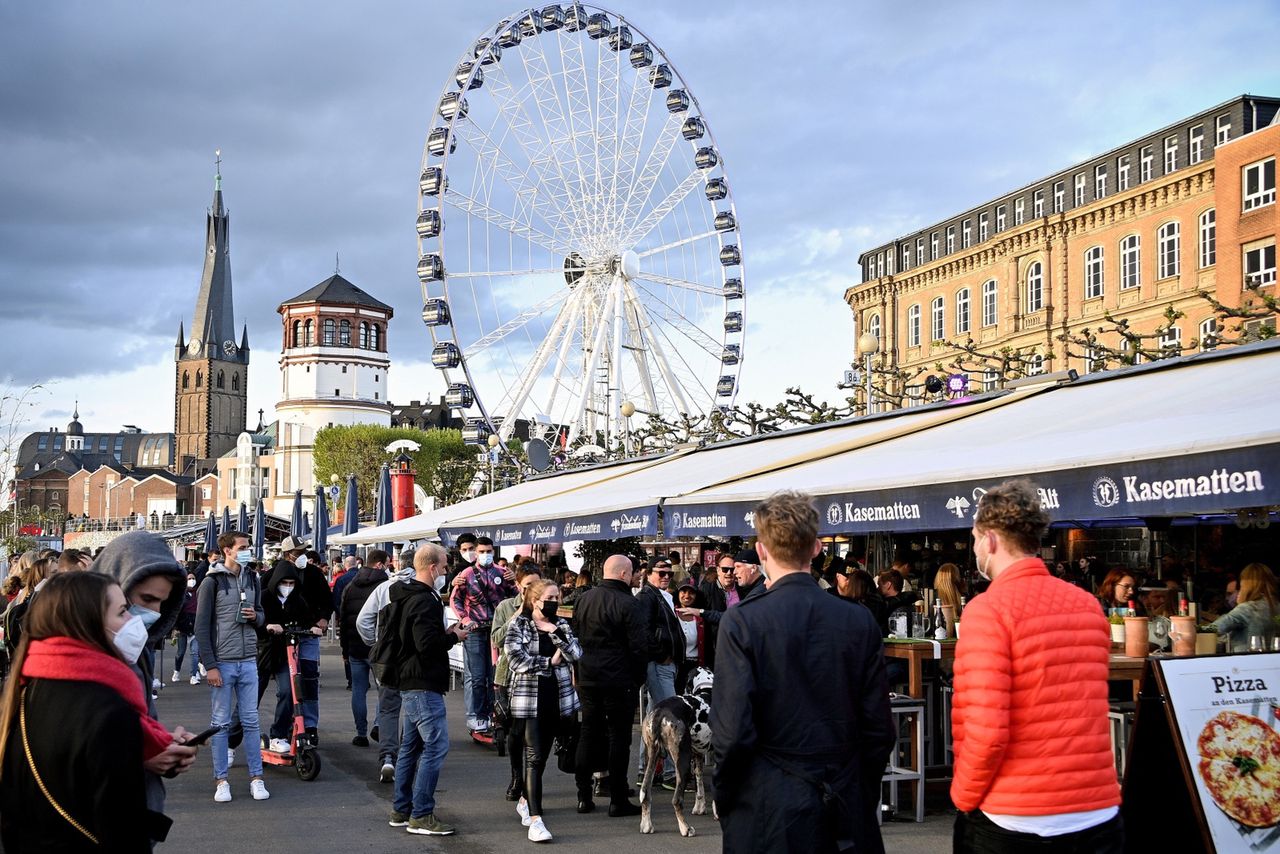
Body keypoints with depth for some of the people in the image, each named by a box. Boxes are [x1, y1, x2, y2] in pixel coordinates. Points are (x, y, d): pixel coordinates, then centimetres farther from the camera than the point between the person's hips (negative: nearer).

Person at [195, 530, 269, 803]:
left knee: (251, 721, 6)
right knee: (221, 723, 2)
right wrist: (210, 665, -12)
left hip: (248, 662, 4)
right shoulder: (212, 581, -4)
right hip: (221, 663, -4)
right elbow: (201, 626, -6)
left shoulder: (252, 579, 11)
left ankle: (256, 777, 12)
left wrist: (255, 616, -5)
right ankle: (221, 780, 10)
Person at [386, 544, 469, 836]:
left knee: (411, 746, 15)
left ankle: (401, 810, 22)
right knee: (436, 746, -9)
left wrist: (446, 633, 11)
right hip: (423, 684, -11)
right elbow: (427, 644, -26)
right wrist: (454, 637, -10)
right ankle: (421, 815, -7)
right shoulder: (424, 601, -18)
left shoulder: (405, 597, 15)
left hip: (410, 683, 11)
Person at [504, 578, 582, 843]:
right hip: (529, 700, -5)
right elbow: (517, 660, -15)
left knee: (541, 756, 12)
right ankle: (535, 820, -14)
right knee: (535, 757, -11)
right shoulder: (518, 626, -2)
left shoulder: (561, 626, 11)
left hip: (558, 699, 5)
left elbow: (576, 654, -2)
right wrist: (550, 662, -9)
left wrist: (556, 632, -12)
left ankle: (525, 801, 34)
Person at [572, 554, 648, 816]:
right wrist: (638, 677, -2)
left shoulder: (584, 599, 7)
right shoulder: (628, 605, -14)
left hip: (587, 679, 6)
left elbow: (574, 636, 14)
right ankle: (618, 800, 4)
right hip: (619, 681, -6)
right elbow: (640, 646, -15)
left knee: (588, 733, 13)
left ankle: (584, 797, 16)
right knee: (619, 737, 1)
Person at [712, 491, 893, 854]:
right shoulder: (861, 621, -1)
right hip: (846, 807, 3)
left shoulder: (742, 621, -12)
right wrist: (864, 793, 14)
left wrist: (724, 798, 1)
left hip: (767, 810, -3)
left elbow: (731, 729, -15)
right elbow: (879, 726, 1)